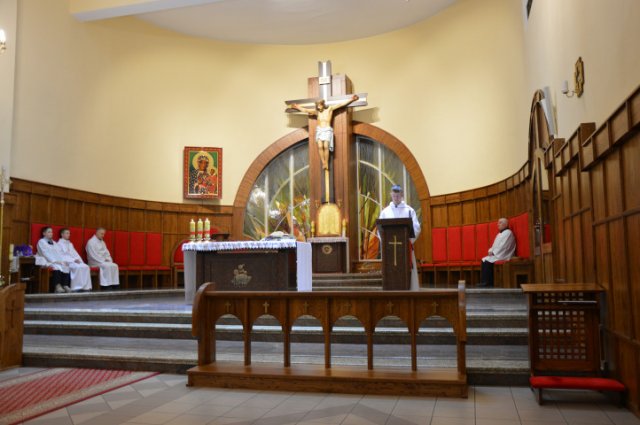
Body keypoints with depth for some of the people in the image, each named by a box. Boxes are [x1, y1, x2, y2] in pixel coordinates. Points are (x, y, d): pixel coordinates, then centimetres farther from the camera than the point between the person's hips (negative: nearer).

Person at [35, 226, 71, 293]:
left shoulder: (54, 243, 25)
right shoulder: (41, 242, 4)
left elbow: (59, 253, 14)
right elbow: (46, 253, -10)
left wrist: (63, 261, -6)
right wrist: (55, 261, -21)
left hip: (58, 261, 6)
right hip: (47, 261, -6)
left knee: (66, 266, -24)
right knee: (57, 267, -36)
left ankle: (65, 285, -35)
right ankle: (57, 286, -43)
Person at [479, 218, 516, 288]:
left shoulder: (508, 233, -10)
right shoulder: (500, 233, 20)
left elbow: (503, 246, -19)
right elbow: (495, 245, 20)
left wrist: (493, 252, -17)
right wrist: (491, 251, 1)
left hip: (503, 256, -9)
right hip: (496, 254, 9)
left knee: (488, 261, -24)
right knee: (484, 260, -9)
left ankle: (487, 283, -18)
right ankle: (483, 281, -12)